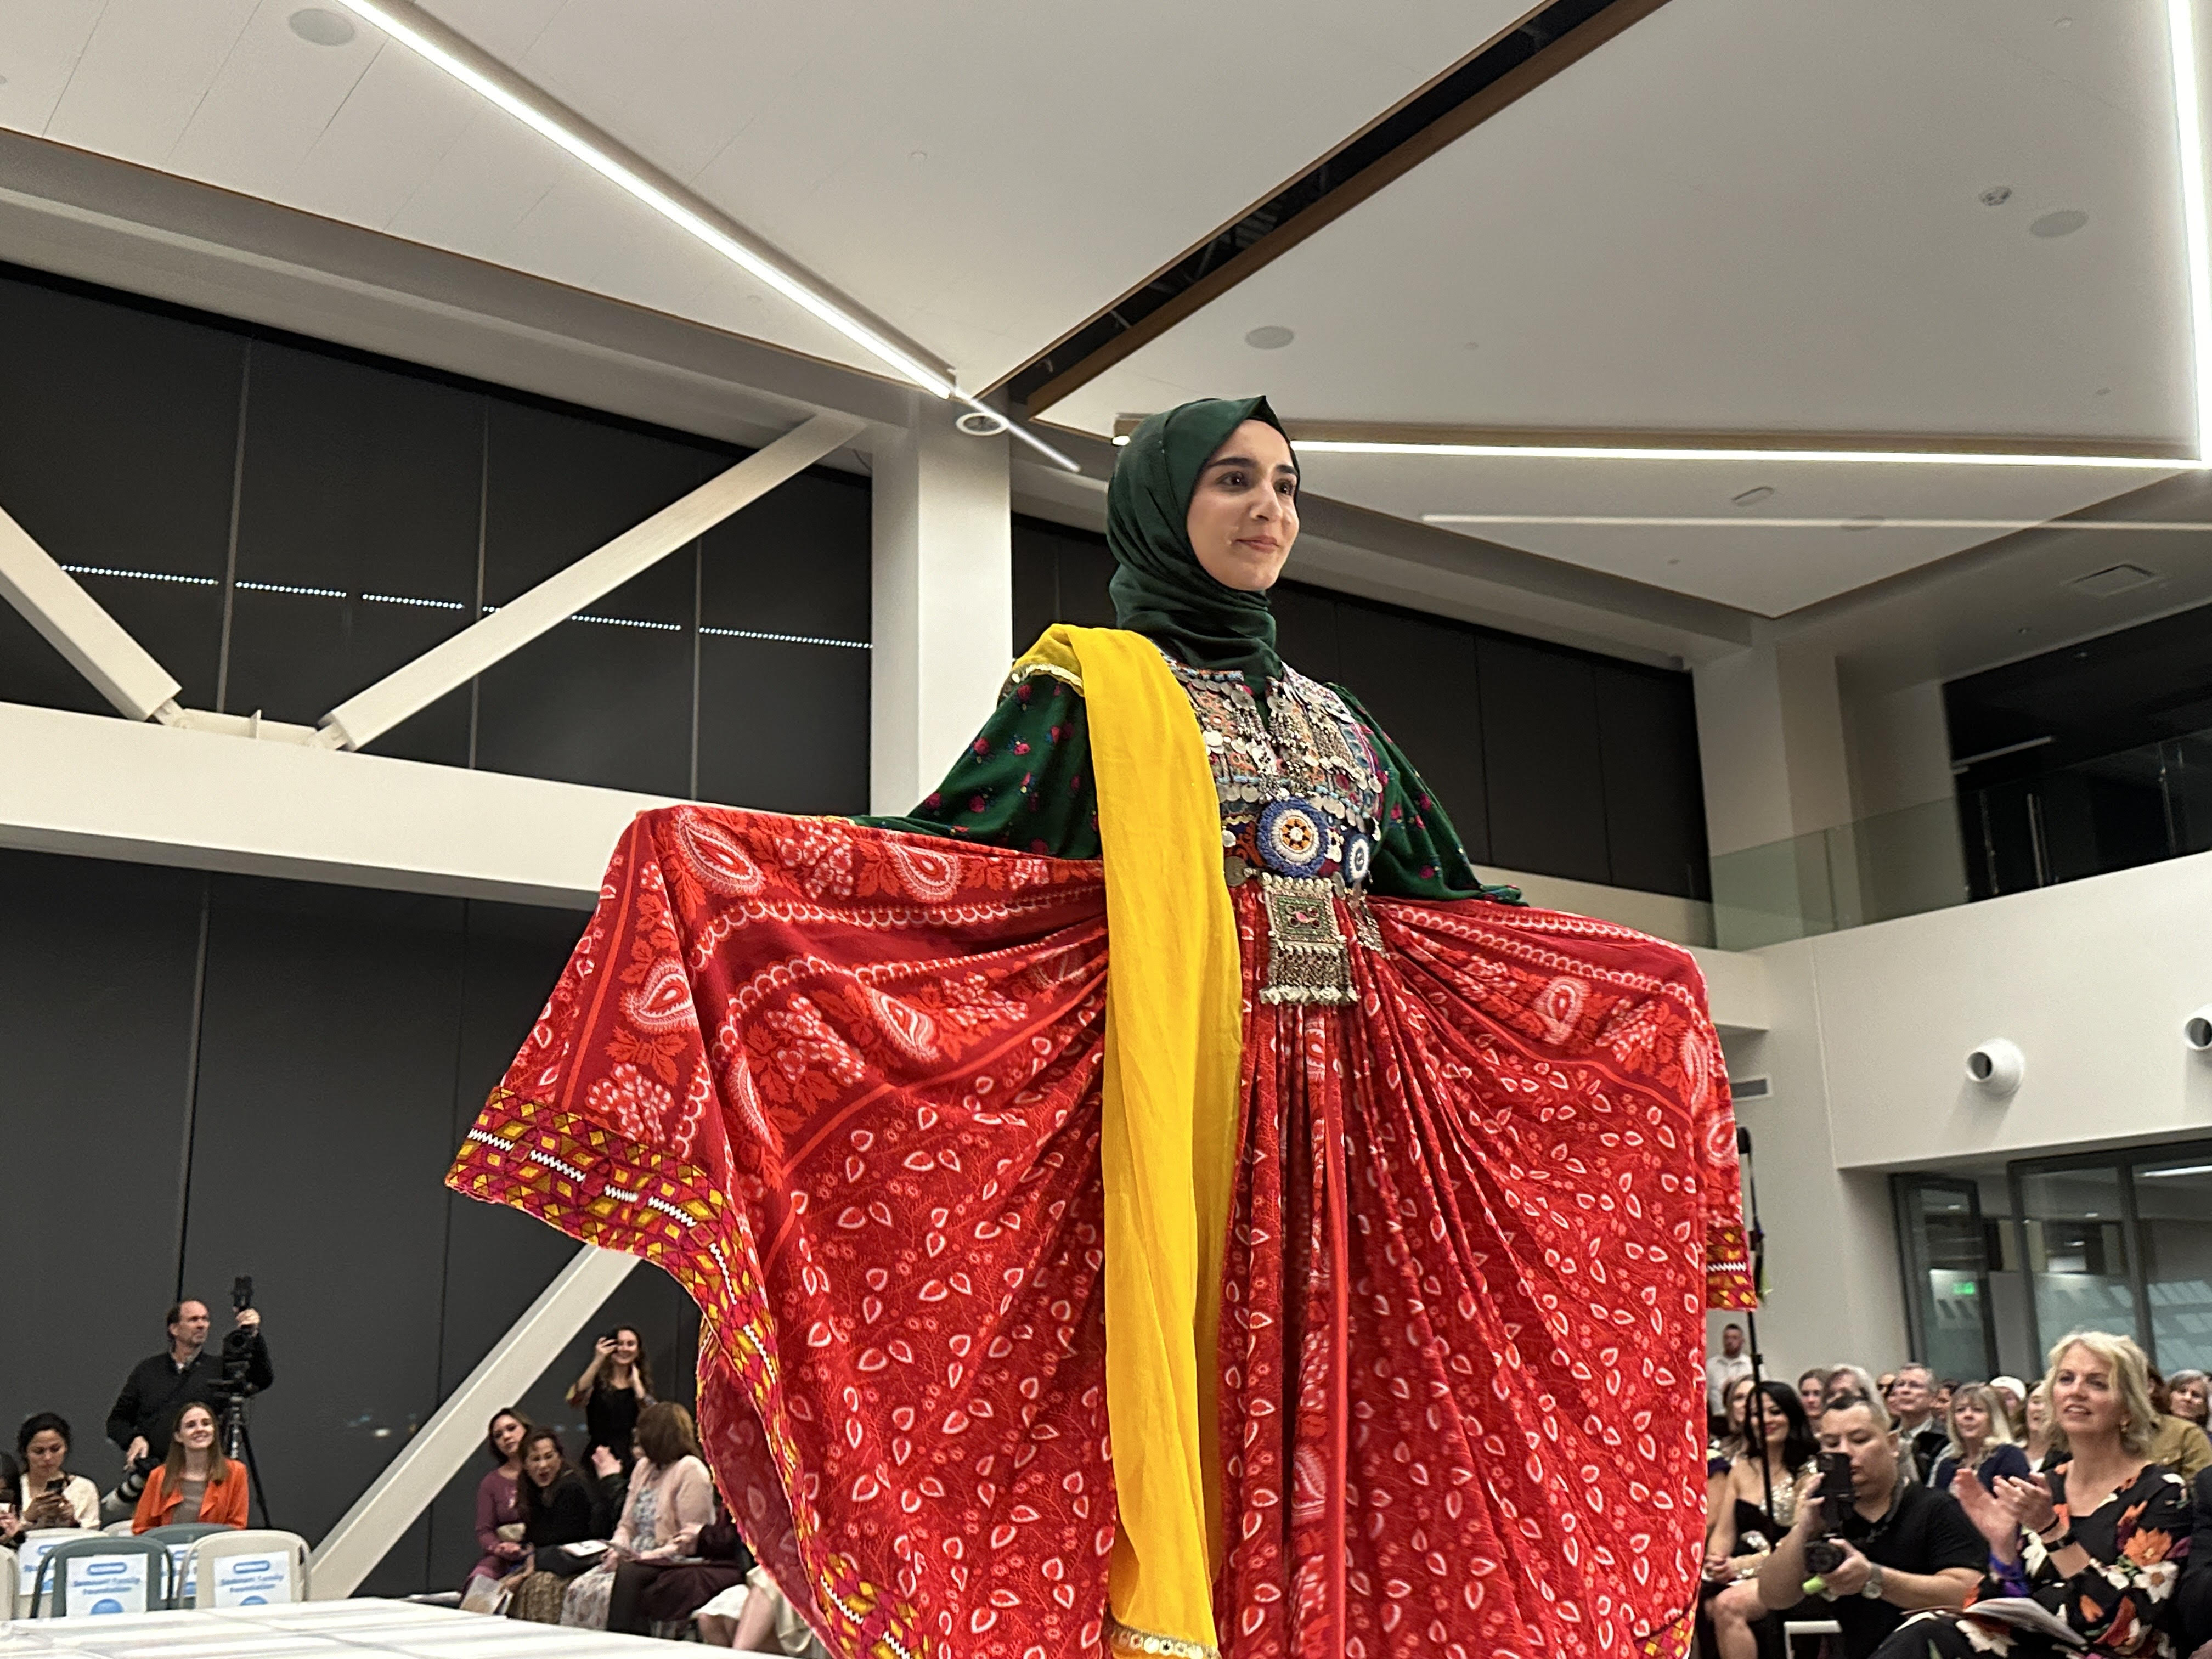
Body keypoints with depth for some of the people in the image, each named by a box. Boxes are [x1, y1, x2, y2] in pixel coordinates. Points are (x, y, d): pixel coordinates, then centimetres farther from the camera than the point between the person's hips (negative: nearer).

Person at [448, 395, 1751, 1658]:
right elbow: (953, 847, -6)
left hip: (1347, 1124, 5)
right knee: (1182, 1396, -8)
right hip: (1180, 1113, -5)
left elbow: (1447, 907, 25)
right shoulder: (1094, 688, 5)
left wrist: (1641, 976, 30)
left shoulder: (1337, 723, 22)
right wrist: (718, 861, -20)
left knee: (1335, 1416, 3)